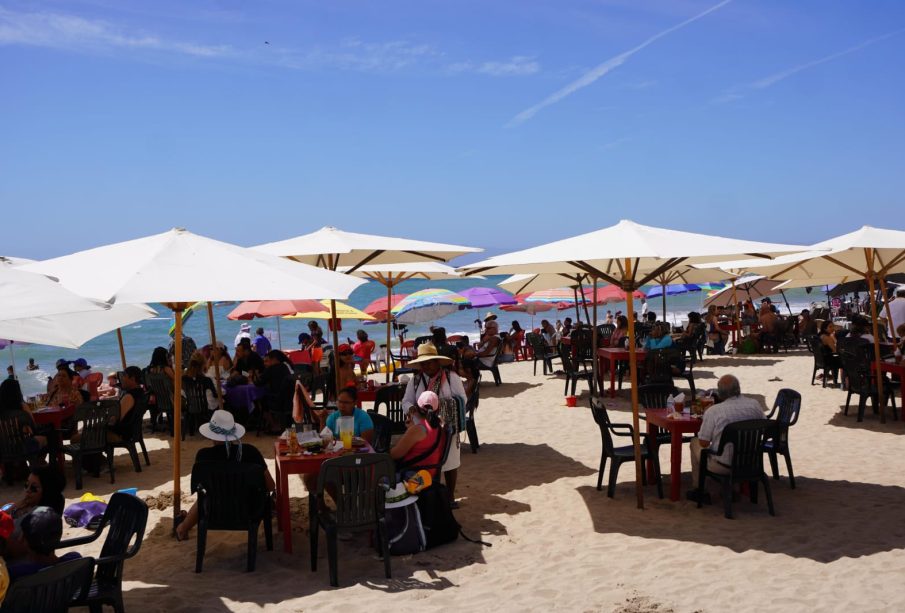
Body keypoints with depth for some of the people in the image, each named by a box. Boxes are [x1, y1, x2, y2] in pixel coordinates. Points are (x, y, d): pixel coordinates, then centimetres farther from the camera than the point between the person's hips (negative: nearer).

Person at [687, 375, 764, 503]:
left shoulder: (713, 411, -20)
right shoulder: (755, 405, -8)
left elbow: (704, 443, -14)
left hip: (722, 466, -4)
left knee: (695, 442, 22)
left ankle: (698, 490, 30)